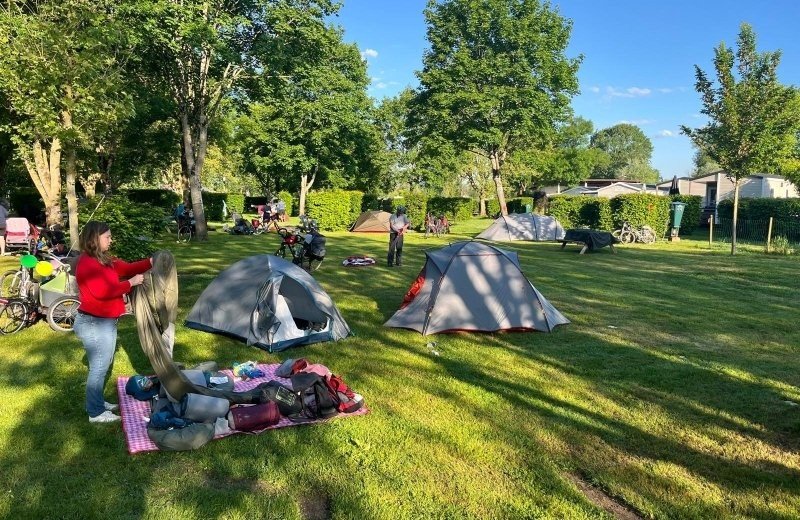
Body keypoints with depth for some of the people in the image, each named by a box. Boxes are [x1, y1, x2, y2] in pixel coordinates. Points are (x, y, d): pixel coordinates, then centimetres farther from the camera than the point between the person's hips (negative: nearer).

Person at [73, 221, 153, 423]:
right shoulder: (87, 263, -20)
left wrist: (150, 262, -1)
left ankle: (98, 402, 34)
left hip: (104, 321, 11)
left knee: (104, 365, 20)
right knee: (99, 368, 0)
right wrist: (130, 283, -22)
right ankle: (96, 412, 11)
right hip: (94, 324, -10)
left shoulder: (103, 260, 11)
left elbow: (126, 268, 12)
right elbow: (102, 291, -29)